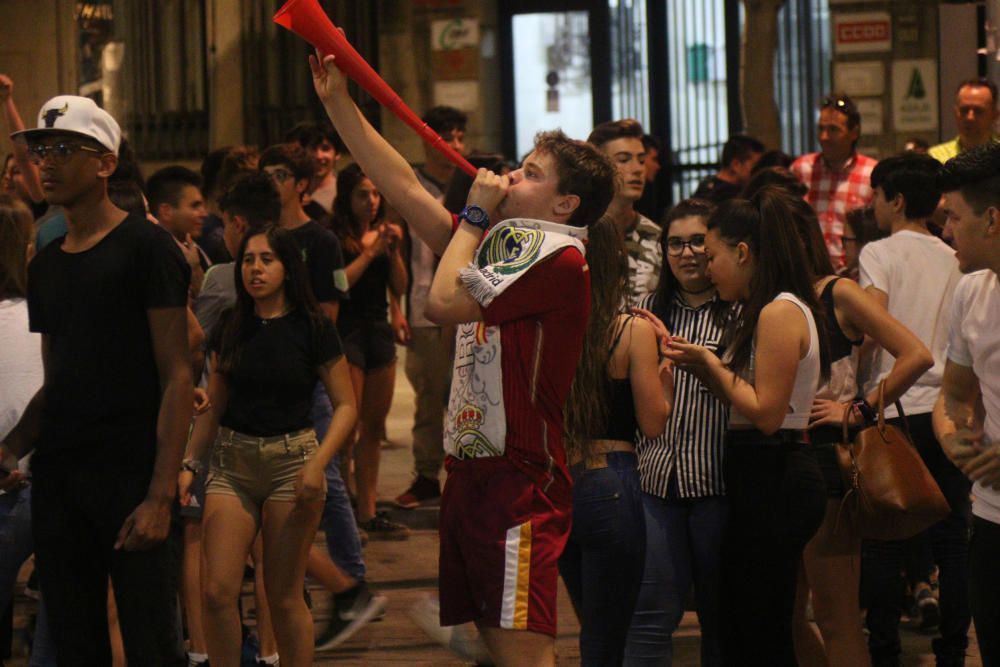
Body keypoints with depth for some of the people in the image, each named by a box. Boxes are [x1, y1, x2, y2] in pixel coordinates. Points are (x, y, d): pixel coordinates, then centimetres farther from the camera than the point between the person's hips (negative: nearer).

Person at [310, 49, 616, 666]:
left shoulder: (559, 261, -13)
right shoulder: (499, 241, 15)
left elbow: (445, 302, -19)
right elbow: (404, 187, 17)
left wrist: (474, 214, -5)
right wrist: (338, 102, 13)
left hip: (520, 477, -9)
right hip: (472, 471, 9)